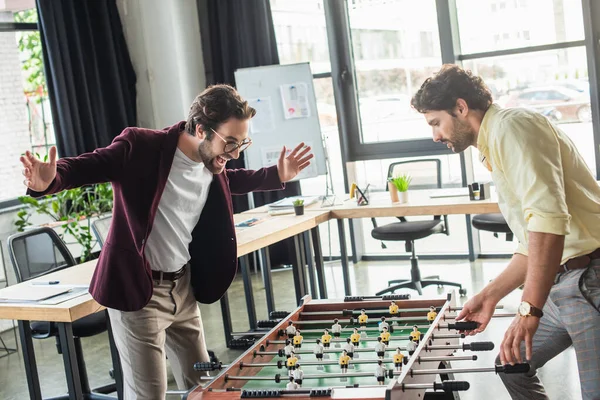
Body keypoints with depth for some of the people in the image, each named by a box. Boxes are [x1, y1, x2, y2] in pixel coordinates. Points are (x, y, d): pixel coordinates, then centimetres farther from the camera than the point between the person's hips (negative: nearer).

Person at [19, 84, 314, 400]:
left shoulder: (212, 162, 1)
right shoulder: (140, 147, -20)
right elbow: (83, 166, -17)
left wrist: (276, 176, 19)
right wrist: (47, 181, -38)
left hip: (183, 288, 7)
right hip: (137, 291, -7)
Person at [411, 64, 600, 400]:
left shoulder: (510, 125, -13)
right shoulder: (495, 148, 19)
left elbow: (548, 219, -27)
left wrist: (529, 310, -27)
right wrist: (491, 295, 17)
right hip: (565, 282, 11)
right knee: (513, 366, 21)